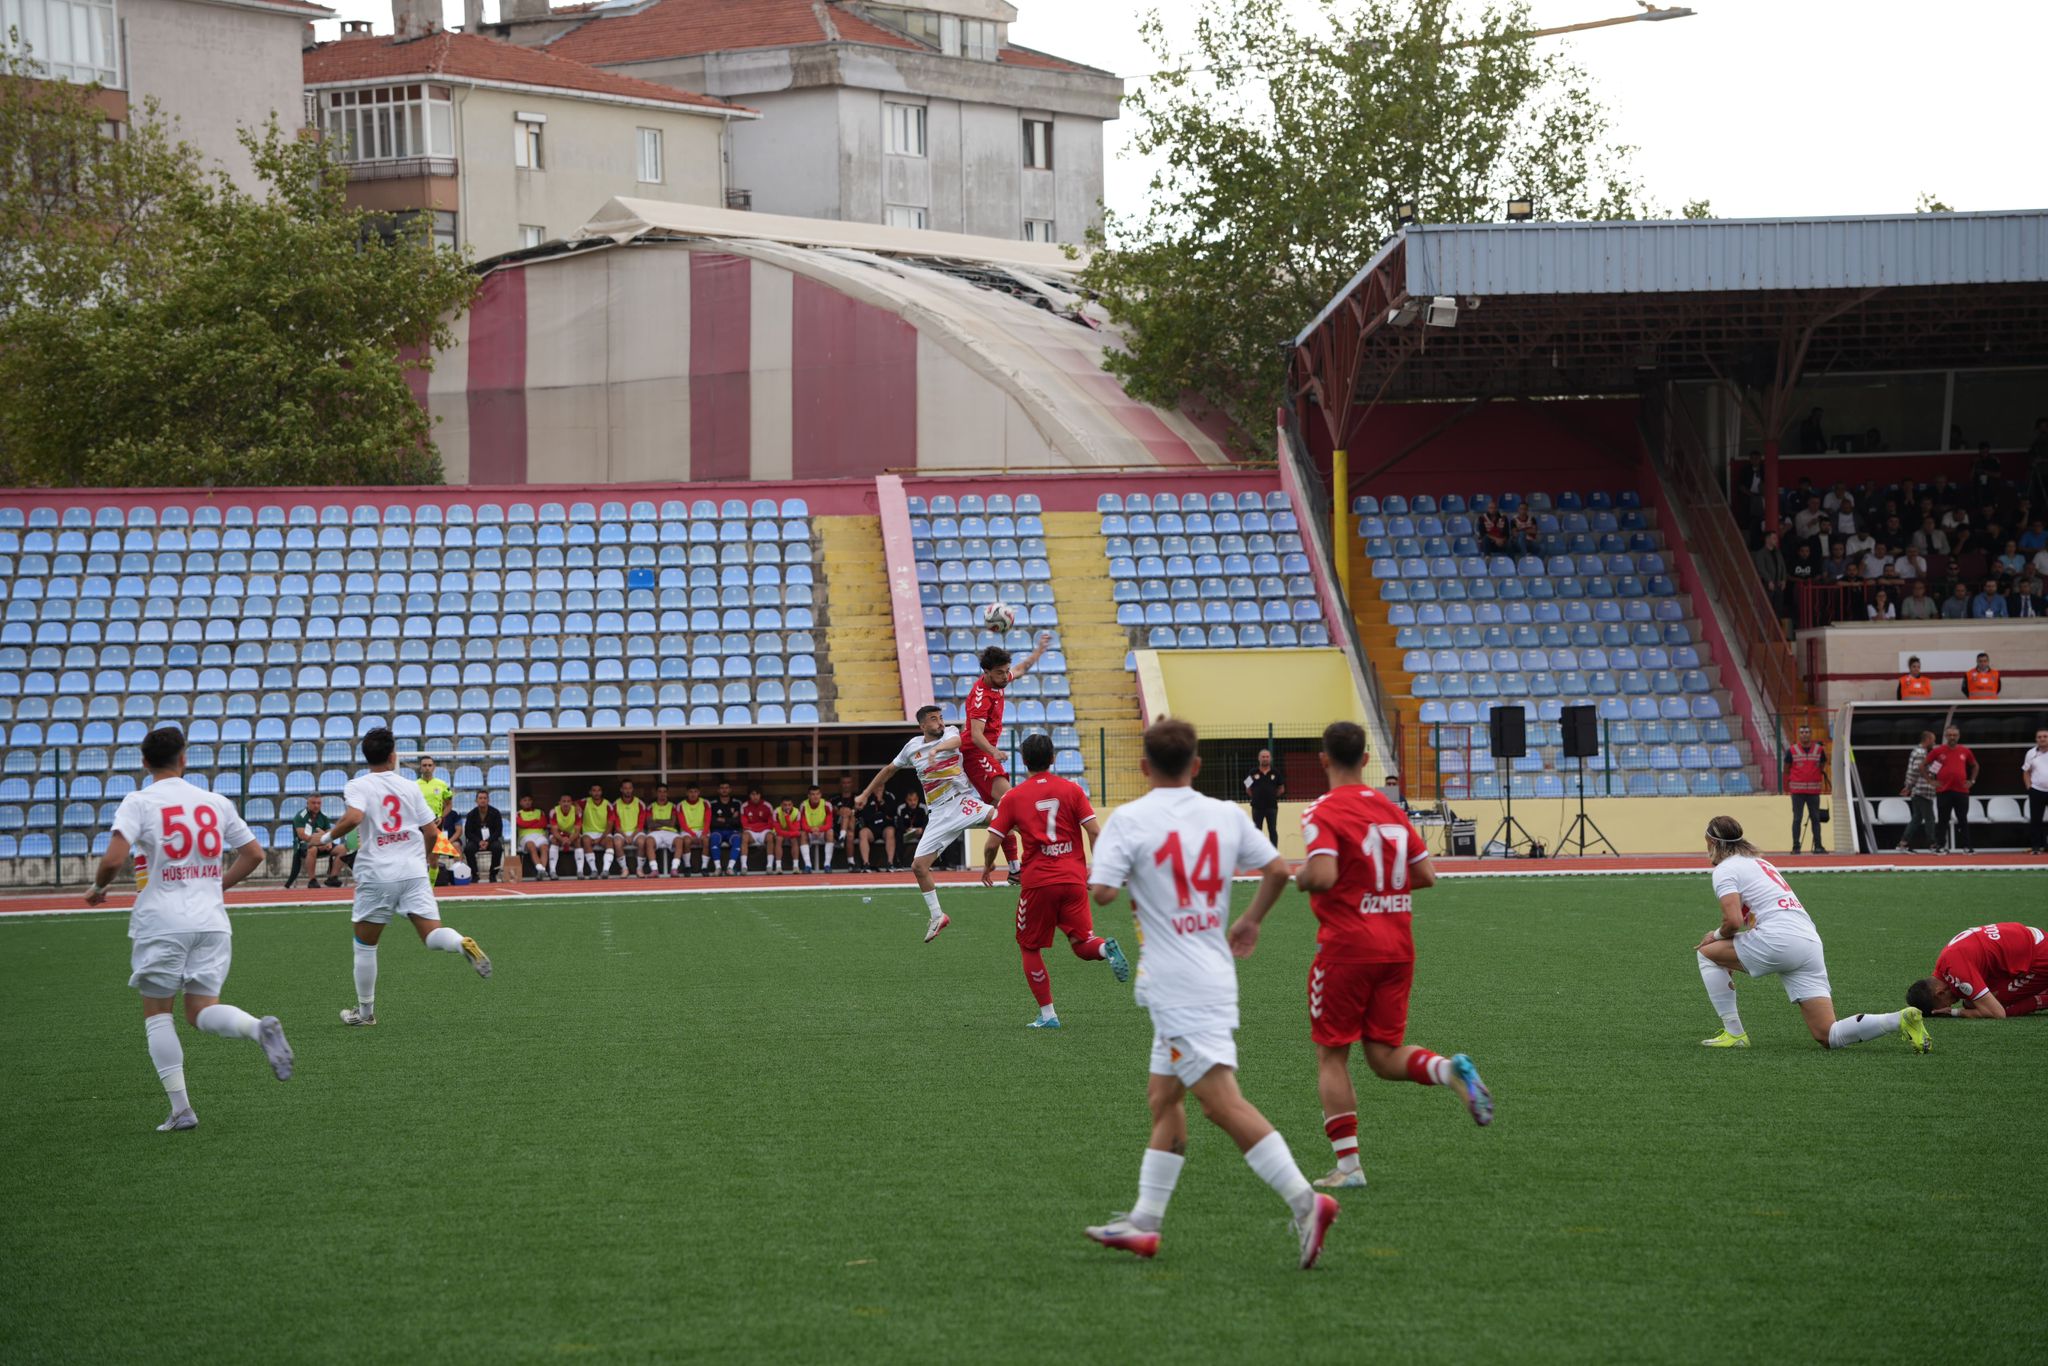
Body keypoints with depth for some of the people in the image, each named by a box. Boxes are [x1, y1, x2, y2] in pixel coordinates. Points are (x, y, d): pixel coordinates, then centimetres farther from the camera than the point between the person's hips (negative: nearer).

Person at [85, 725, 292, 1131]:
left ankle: (180, 1109, 1)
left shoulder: (138, 803, -5)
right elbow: (254, 854, 14)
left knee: (157, 1013, 8)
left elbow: (114, 859, -16)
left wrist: (98, 887, 4)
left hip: (160, 923, -4)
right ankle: (260, 1027, -25)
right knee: (202, 1010, 7)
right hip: (211, 921, 4)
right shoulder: (215, 802, 9)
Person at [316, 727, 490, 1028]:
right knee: (433, 936, -2)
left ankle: (365, 1011, 19)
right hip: (414, 873, 2)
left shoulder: (358, 786, -2)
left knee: (365, 945, 12)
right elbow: (432, 833, 10)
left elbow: (353, 818, -22)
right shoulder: (410, 788, 9)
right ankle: (462, 943, -35)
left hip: (376, 876, -2)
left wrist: (331, 834, -4)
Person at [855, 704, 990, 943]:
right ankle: (937, 917, 15)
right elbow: (890, 769, 28)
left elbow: (956, 740, -25)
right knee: (918, 866, 0)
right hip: (939, 814, 4)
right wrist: (866, 793, 33)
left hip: (961, 801, -4)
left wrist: (939, 747, -45)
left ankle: (1015, 869, -26)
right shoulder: (913, 746, 12)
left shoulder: (949, 733, 1)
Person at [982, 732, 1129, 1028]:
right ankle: (1106, 948, -26)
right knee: (1082, 944, 10)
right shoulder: (1071, 789, 3)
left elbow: (992, 842, 0)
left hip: (1038, 882, -2)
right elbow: (1095, 831, -4)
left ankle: (1047, 1014, 10)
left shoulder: (1013, 797, 0)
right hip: (1074, 879, 2)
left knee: (1030, 948, 15)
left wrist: (987, 867, 20)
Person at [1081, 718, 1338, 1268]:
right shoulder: (1227, 815, 7)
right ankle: (1145, 1221, 19)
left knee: (1223, 1102, -13)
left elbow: (1102, 891, -16)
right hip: (1216, 973, 7)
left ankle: (1305, 1201, -24)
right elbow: (1278, 870, 6)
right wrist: (1249, 922, 23)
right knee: (1163, 1098, 16)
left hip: (1176, 988, -7)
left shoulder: (1129, 820, -9)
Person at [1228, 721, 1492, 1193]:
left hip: (1346, 946, -5)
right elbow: (1426, 874, 10)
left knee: (1331, 1056, 6)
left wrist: (1300, 876, -3)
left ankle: (1348, 1165, 1)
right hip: (1397, 946, 6)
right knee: (1385, 1055, 12)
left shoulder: (1323, 813, -10)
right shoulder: (1391, 808, 10)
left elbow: (1323, 875, -24)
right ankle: (1450, 1069, -18)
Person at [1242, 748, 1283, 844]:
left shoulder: (1275, 774, 1)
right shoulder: (1253, 773, -1)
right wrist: (1254, 798, 1)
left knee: (1273, 831, 2)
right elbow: (1248, 789, 9)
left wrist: (1274, 797, 3)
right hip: (1257, 807, 0)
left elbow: (1281, 789, 11)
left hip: (1272, 806, 0)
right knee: (1257, 831, 6)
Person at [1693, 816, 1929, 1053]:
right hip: (1811, 942, 8)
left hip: (1779, 940, -8)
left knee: (1706, 952, 13)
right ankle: (1899, 1019, -13)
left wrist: (1718, 935, 11)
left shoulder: (1725, 869, 3)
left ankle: (1733, 1033, 7)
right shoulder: (1759, 861, 31)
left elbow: (1733, 920, -11)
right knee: (1827, 1036, 3)